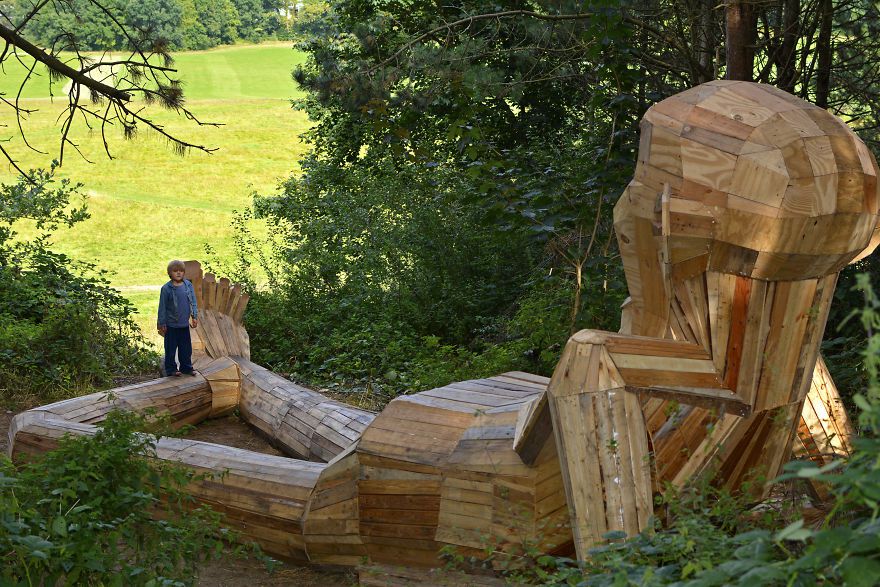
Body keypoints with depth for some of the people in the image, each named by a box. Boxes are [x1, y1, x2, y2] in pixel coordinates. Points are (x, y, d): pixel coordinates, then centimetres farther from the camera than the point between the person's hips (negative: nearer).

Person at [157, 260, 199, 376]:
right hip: (171, 325, -4)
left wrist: (195, 316, 3)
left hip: (184, 324, 4)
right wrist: (162, 324, -5)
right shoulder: (166, 289, -10)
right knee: (171, 348, 4)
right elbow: (162, 307, -5)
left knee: (186, 347, 12)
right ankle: (171, 368, 15)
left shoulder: (188, 285, 1)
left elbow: (193, 302, 9)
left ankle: (186, 367, 24)